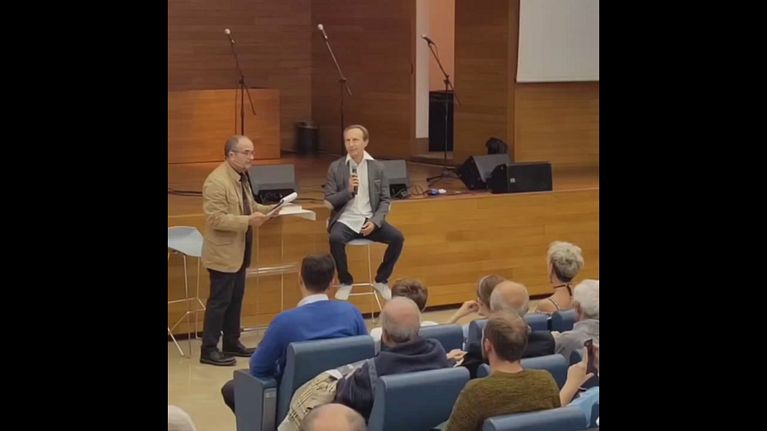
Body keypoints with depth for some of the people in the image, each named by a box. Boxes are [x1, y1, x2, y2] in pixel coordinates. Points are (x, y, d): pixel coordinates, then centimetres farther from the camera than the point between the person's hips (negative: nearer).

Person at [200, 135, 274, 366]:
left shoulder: (242, 177, 8)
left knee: (236, 299, 16)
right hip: (223, 253, -9)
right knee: (219, 300, -4)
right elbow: (216, 219, -25)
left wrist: (268, 210, 2)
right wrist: (248, 221, -28)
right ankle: (209, 349, 3)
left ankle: (232, 343, 26)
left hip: (238, 251, 9)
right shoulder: (216, 182, -22)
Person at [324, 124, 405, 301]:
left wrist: (375, 221, -12)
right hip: (345, 220, -2)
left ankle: (381, 280, 1)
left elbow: (385, 200, 5)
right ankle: (346, 282, -10)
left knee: (397, 238, -21)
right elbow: (329, 201, 0)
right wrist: (348, 190, -18)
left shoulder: (377, 167, 5)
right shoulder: (335, 167, 1)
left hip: (369, 220, 2)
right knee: (336, 239, -34)